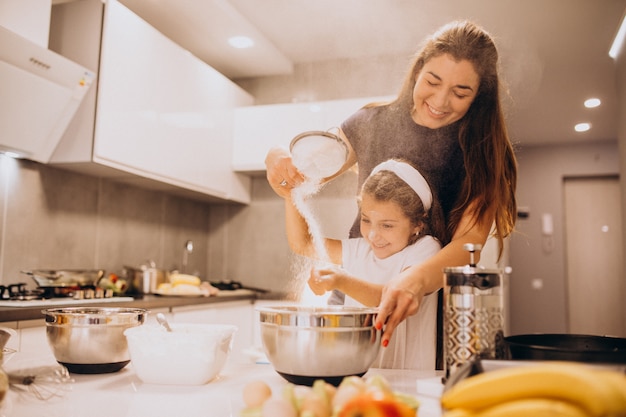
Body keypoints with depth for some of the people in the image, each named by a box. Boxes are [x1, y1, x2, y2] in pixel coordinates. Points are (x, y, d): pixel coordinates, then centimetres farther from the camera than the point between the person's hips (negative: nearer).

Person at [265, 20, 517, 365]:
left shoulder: (485, 152, -7)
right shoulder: (374, 122, 0)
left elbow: (469, 243, -19)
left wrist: (418, 278, -39)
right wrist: (278, 159, -14)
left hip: (435, 302, -1)